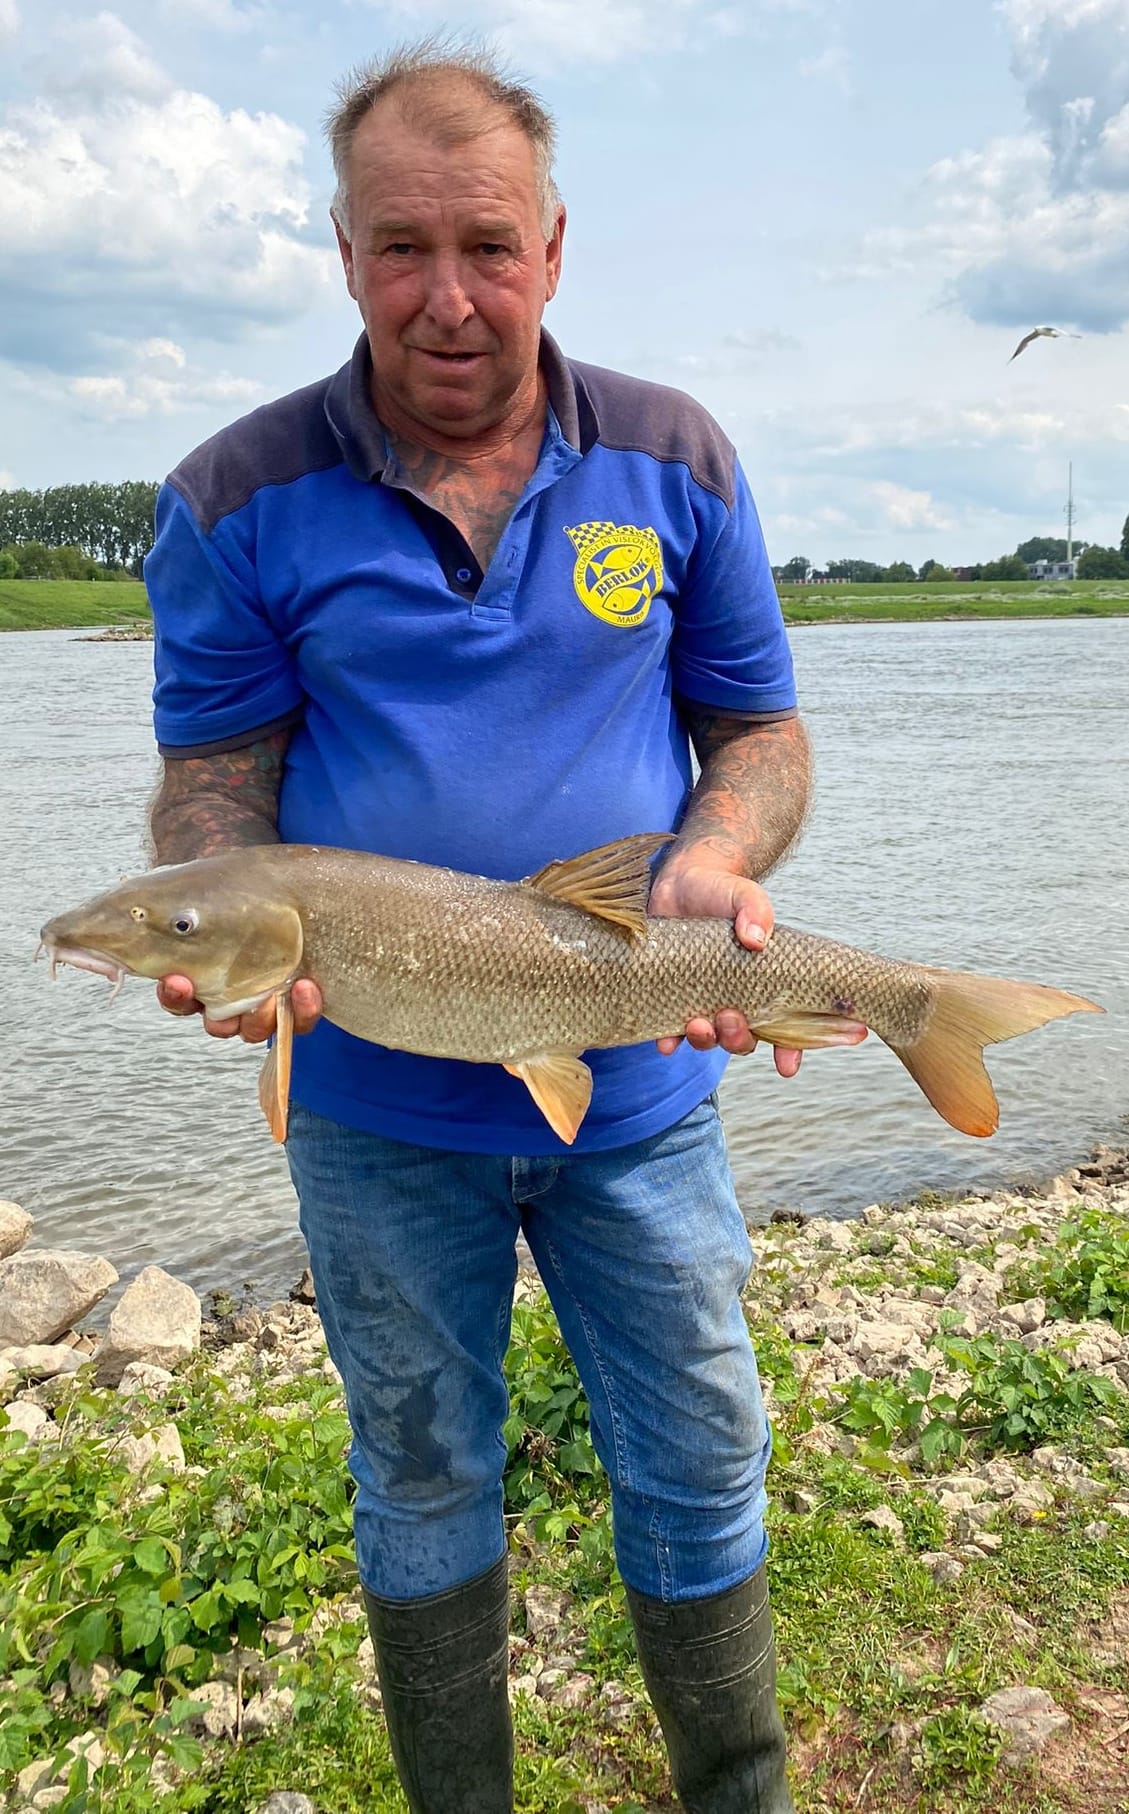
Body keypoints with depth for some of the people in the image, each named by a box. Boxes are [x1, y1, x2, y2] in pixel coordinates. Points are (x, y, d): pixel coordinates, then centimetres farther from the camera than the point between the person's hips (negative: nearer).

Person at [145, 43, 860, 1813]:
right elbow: (213, 776, -3)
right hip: (375, 1103, 0)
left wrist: (718, 860, -18)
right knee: (423, 1483, 19)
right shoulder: (243, 495, -5)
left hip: (638, 1089, 1)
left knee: (700, 1473, 15)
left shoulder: (675, 462, -1)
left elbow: (758, 730, 3)